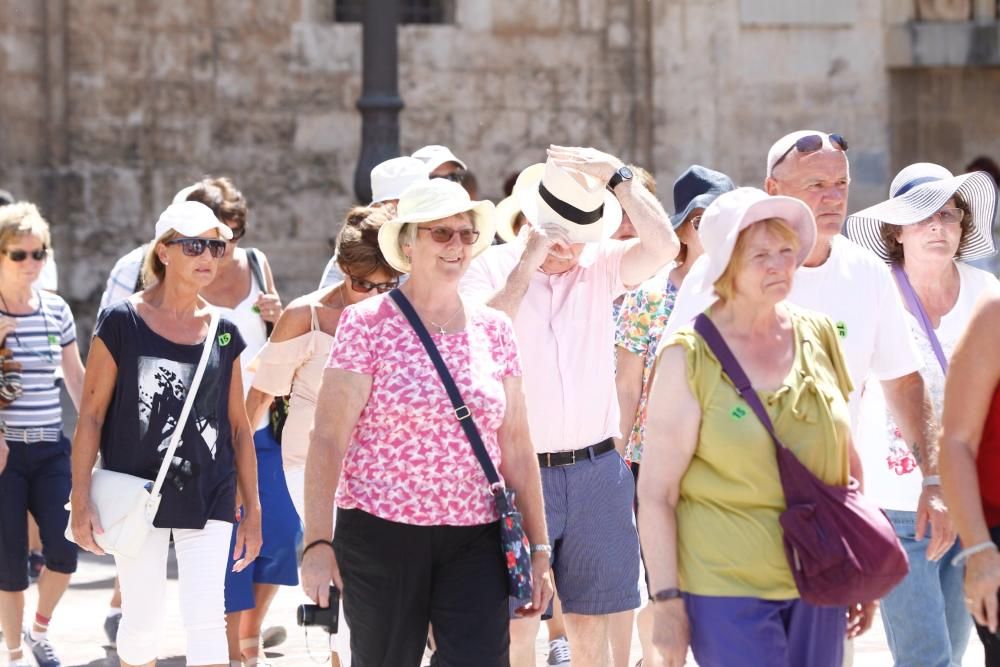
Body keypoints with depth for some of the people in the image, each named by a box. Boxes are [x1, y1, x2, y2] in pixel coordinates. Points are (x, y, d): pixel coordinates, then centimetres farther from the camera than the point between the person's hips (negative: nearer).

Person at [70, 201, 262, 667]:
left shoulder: (223, 333, 5)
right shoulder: (122, 322, -5)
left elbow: (238, 427, 11)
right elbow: (91, 416, -4)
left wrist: (252, 511, 10)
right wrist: (81, 502, -8)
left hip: (208, 501, 2)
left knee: (207, 619, -6)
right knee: (141, 621, 7)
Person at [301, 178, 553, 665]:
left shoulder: (493, 330, 9)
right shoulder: (367, 323, -3)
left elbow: (516, 448, 13)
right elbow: (329, 438, -7)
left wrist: (539, 547, 10)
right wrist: (317, 541, -13)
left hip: (475, 540, 3)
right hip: (381, 534, -3)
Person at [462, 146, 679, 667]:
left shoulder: (602, 265, 5)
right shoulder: (494, 268, -1)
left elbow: (663, 246, -12)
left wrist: (617, 175, -12)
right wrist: (526, 266, -16)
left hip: (596, 471, 2)